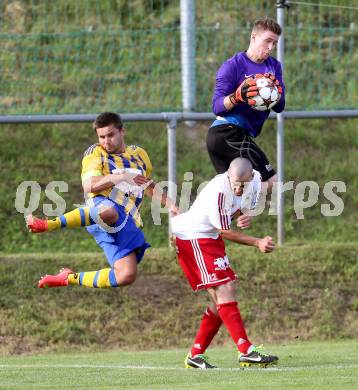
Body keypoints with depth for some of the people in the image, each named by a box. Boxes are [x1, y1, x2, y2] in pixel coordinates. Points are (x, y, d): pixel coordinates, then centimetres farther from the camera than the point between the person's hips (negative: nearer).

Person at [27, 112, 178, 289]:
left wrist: (168, 202, 26)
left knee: (127, 276, -16)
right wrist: (122, 177, -19)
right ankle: (47, 225, -44)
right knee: (109, 212, -47)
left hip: (127, 223, 5)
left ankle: (70, 278, 4)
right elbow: (89, 186, -11)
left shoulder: (139, 154, 22)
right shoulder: (95, 153, 7)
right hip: (103, 205, -5)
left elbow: (149, 186, 39)